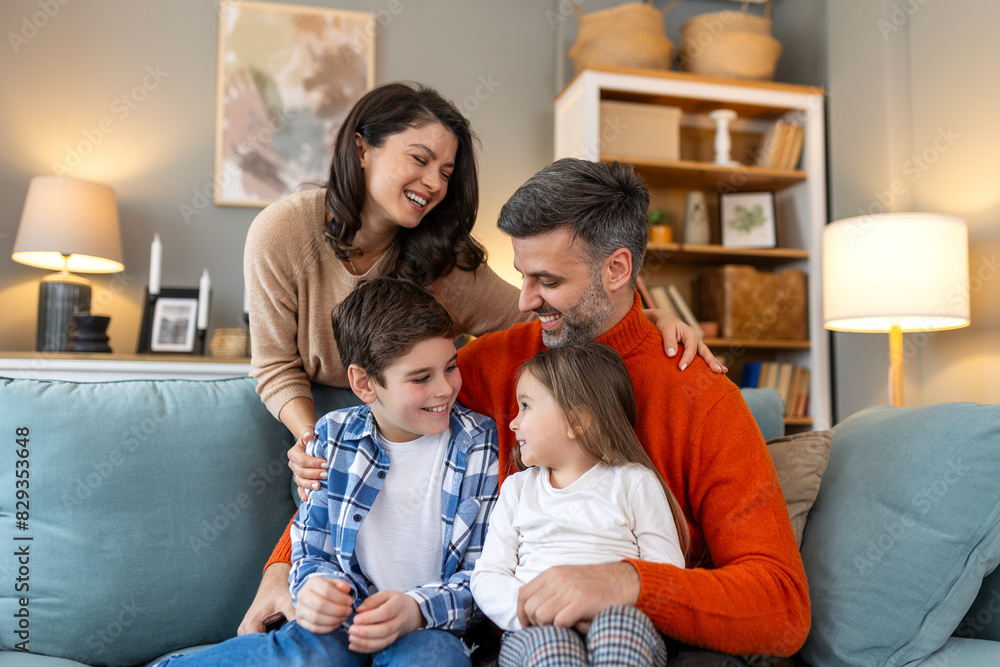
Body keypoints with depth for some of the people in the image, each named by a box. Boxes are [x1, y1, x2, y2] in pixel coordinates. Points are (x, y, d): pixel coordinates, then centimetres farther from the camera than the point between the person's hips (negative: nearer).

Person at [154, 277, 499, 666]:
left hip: (431, 626, -1)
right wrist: (314, 588, -18)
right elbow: (312, 550, 6)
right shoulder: (333, 437, 1)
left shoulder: (482, 444, -7)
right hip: (346, 619, 1)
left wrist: (417, 609, -24)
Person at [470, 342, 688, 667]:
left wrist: (612, 606, -17)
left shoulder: (635, 482, 10)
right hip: (536, 630, 1)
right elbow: (487, 576, 11)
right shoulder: (518, 488, 19)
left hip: (623, 626, 0)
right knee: (548, 640, -35)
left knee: (620, 621, -36)